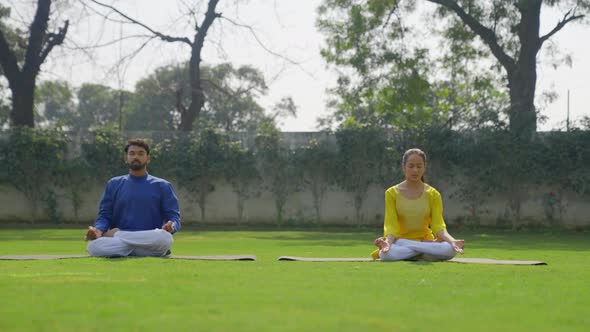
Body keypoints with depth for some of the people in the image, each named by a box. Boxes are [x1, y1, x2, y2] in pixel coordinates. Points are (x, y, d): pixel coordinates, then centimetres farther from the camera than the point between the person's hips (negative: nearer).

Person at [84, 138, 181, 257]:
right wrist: (98, 231, -10)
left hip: (150, 240, 0)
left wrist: (170, 227, -18)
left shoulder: (162, 186, 12)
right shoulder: (114, 184, 18)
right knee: (93, 246, -32)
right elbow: (104, 216, 13)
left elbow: (174, 217, 7)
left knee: (164, 238, -38)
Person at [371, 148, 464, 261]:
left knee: (450, 250, -33)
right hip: (400, 241, -2)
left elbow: (438, 226, -5)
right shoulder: (392, 193, -1)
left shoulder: (433, 194, 3)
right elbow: (391, 226, -8)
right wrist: (388, 242, -30)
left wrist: (452, 240, -26)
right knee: (387, 254, -39)